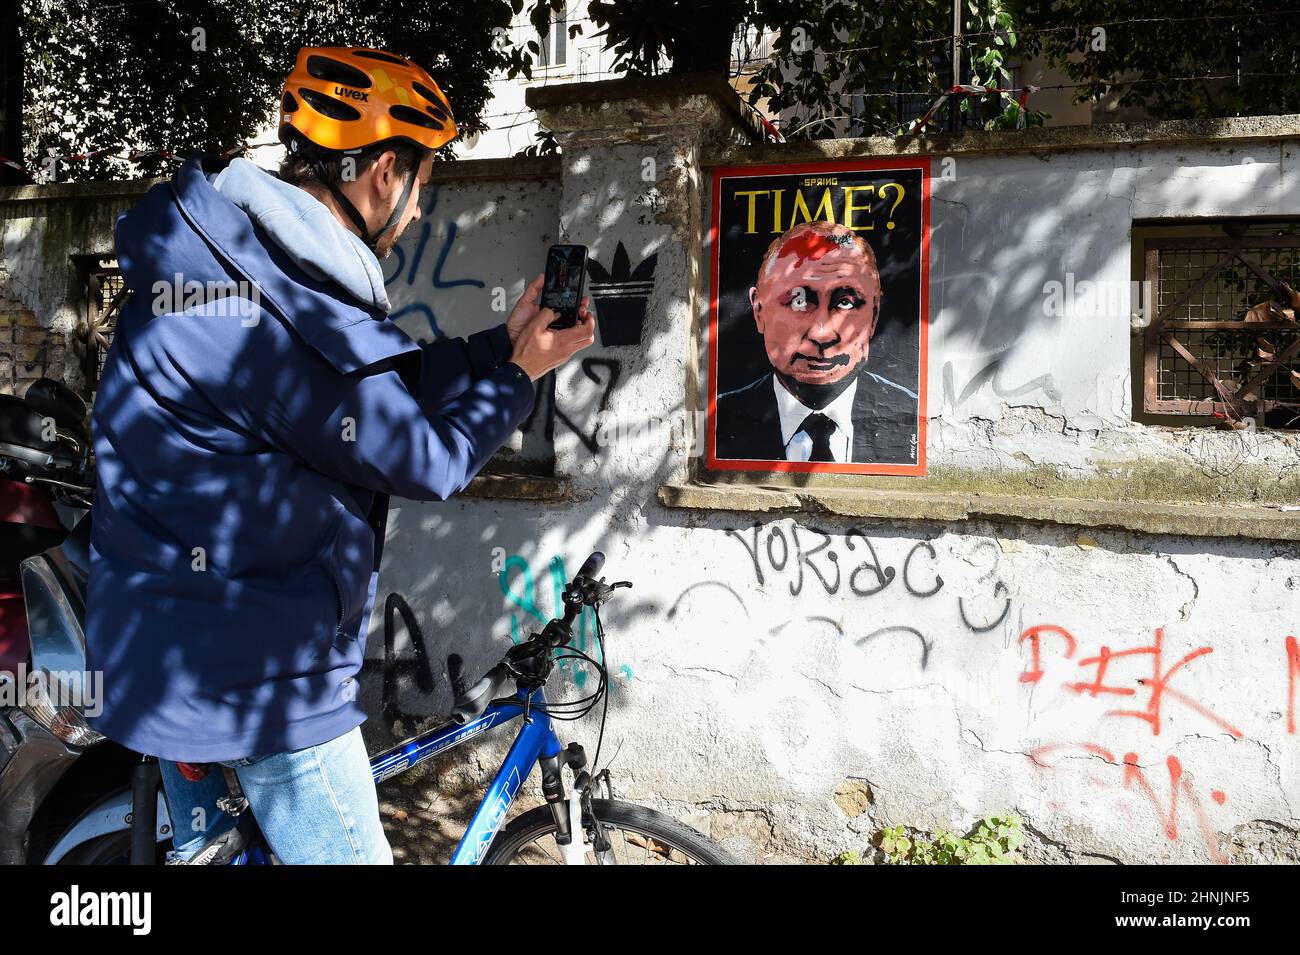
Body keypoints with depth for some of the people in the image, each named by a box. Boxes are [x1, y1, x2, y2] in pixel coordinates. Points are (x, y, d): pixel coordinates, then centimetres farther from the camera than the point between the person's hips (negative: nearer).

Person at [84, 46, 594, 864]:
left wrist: (503, 341, 8)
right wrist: (521, 374, -3)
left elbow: (385, 389, 10)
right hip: (259, 672, -10)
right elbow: (426, 459, -17)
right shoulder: (284, 307, -27)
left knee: (202, 846, 27)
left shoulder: (225, 248, 6)